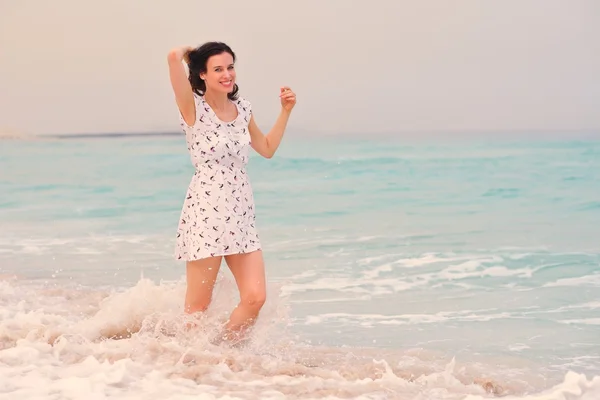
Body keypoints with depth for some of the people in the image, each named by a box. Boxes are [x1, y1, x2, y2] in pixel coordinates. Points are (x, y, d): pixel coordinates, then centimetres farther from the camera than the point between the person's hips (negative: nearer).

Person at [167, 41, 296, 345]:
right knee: (198, 307, 0)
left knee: (255, 297, -4)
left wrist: (285, 111, 19)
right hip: (206, 214, -6)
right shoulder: (193, 108, -7)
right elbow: (174, 56, -23)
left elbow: (267, 149, 27)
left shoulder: (242, 109, 11)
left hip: (242, 215, 6)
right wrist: (187, 52, -1)